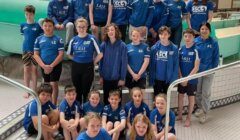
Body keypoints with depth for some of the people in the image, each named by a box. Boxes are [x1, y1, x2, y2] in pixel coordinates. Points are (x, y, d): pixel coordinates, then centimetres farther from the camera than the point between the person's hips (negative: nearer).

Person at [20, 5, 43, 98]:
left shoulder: (38, 26, -3)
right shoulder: (23, 25, 5)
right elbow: (24, 36, 15)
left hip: (35, 50, -2)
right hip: (25, 50, 2)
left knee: (34, 69, 4)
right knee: (26, 70, 6)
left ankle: (34, 90, 14)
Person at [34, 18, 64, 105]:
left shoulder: (58, 39, -5)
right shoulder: (39, 39, 2)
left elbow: (61, 54, -9)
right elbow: (36, 54, 0)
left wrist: (51, 66, -16)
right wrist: (44, 66, -12)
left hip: (55, 66, -3)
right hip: (43, 66, 3)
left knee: (54, 85, -5)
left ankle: (54, 104, 4)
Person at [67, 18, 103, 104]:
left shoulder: (91, 39, -7)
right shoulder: (73, 40, 3)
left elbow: (100, 54, -6)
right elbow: (69, 54, 16)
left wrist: (93, 63, -1)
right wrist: (77, 60, 7)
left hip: (88, 67, -3)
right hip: (76, 67, 3)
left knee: (86, 91, 3)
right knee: (77, 90, 12)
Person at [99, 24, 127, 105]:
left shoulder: (122, 45, -9)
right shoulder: (104, 45, -1)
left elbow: (124, 63, -7)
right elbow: (101, 61, 4)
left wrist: (122, 78, -8)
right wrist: (101, 76, 3)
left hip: (117, 78, -2)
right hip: (106, 78, 2)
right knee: (106, 99, 14)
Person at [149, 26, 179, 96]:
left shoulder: (174, 49, -6)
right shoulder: (154, 48, -5)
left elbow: (176, 65, -4)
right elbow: (152, 65, -2)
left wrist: (174, 78, -9)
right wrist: (151, 79, -4)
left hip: (168, 79, 0)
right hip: (157, 79, 0)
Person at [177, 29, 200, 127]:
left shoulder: (196, 50, -13)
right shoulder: (181, 49, 0)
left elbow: (196, 68, -13)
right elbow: (178, 64, 4)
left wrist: (187, 79, -14)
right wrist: (181, 77, -6)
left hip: (191, 79, -4)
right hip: (181, 78, 4)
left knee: (191, 97, 8)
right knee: (180, 96, 13)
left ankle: (188, 118, 21)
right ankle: (179, 115, 28)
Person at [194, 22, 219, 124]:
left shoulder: (214, 43, -8)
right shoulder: (195, 41, -6)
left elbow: (216, 58, -3)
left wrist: (212, 70, -6)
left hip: (208, 72, -1)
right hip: (197, 71, 2)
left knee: (206, 93, 5)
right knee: (198, 92, 14)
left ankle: (204, 112, 17)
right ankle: (200, 108, 34)